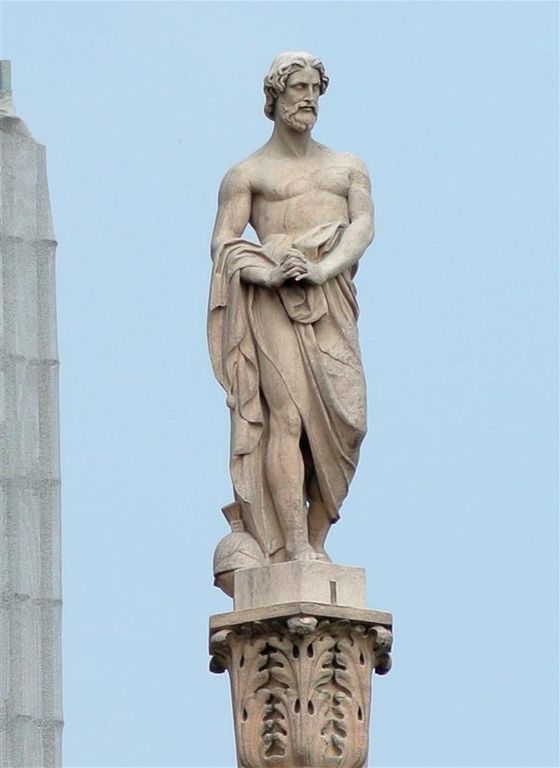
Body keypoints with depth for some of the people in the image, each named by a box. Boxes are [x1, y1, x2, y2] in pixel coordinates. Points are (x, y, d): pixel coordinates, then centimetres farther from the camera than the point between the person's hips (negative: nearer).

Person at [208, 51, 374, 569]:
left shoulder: (348, 168, 23)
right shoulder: (247, 174, 13)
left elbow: (363, 226, 7)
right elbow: (224, 244, 4)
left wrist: (321, 270, -12)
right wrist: (270, 273, -16)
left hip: (331, 297, 3)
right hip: (272, 300, -3)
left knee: (345, 416, -10)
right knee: (287, 412, -16)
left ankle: (318, 539, -3)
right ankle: (294, 548, -23)